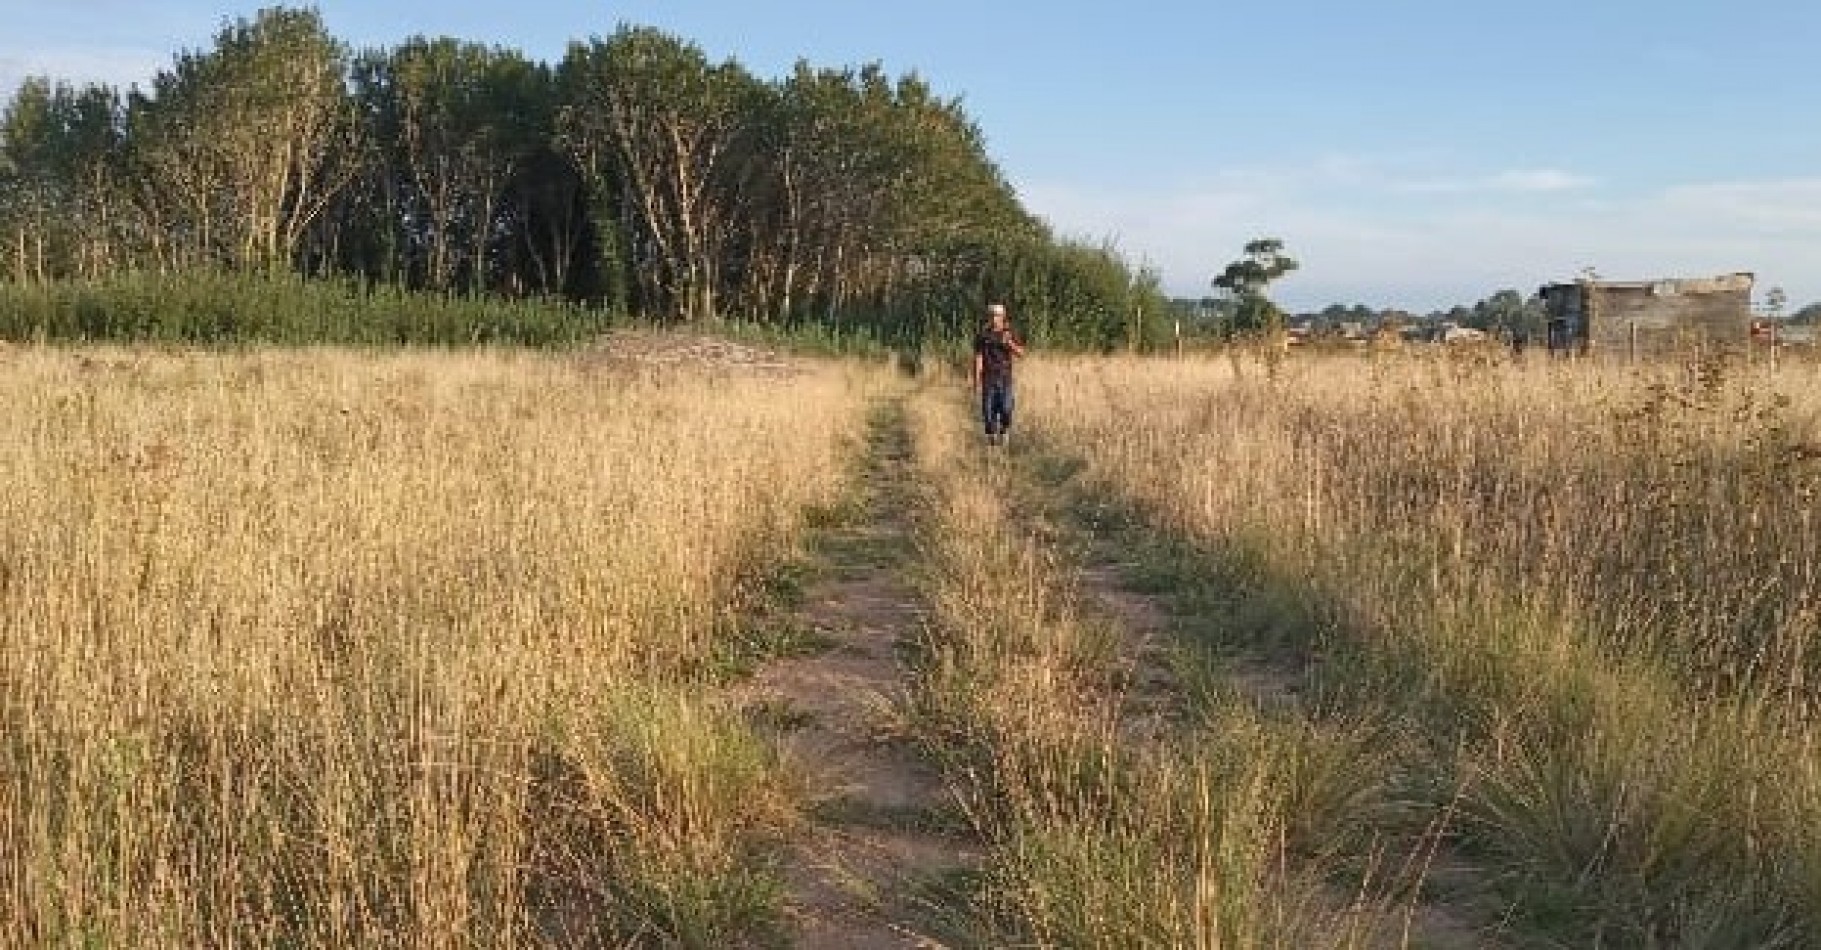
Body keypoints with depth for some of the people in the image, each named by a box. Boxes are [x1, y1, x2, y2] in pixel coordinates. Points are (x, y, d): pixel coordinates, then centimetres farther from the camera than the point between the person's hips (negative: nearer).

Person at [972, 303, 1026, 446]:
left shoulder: (1009, 333, 2)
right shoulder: (983, 334, 0)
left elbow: (1020, 353, -3)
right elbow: (978, 357, 1)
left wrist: (1010, 343, -22)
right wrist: (976, 378, -3)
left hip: (1005, 376, 0)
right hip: (988, 377, 0)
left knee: (1005, 407, -7)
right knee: (989, 408, 0)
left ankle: (1004, 434, 8)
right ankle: (991, 437, 12)